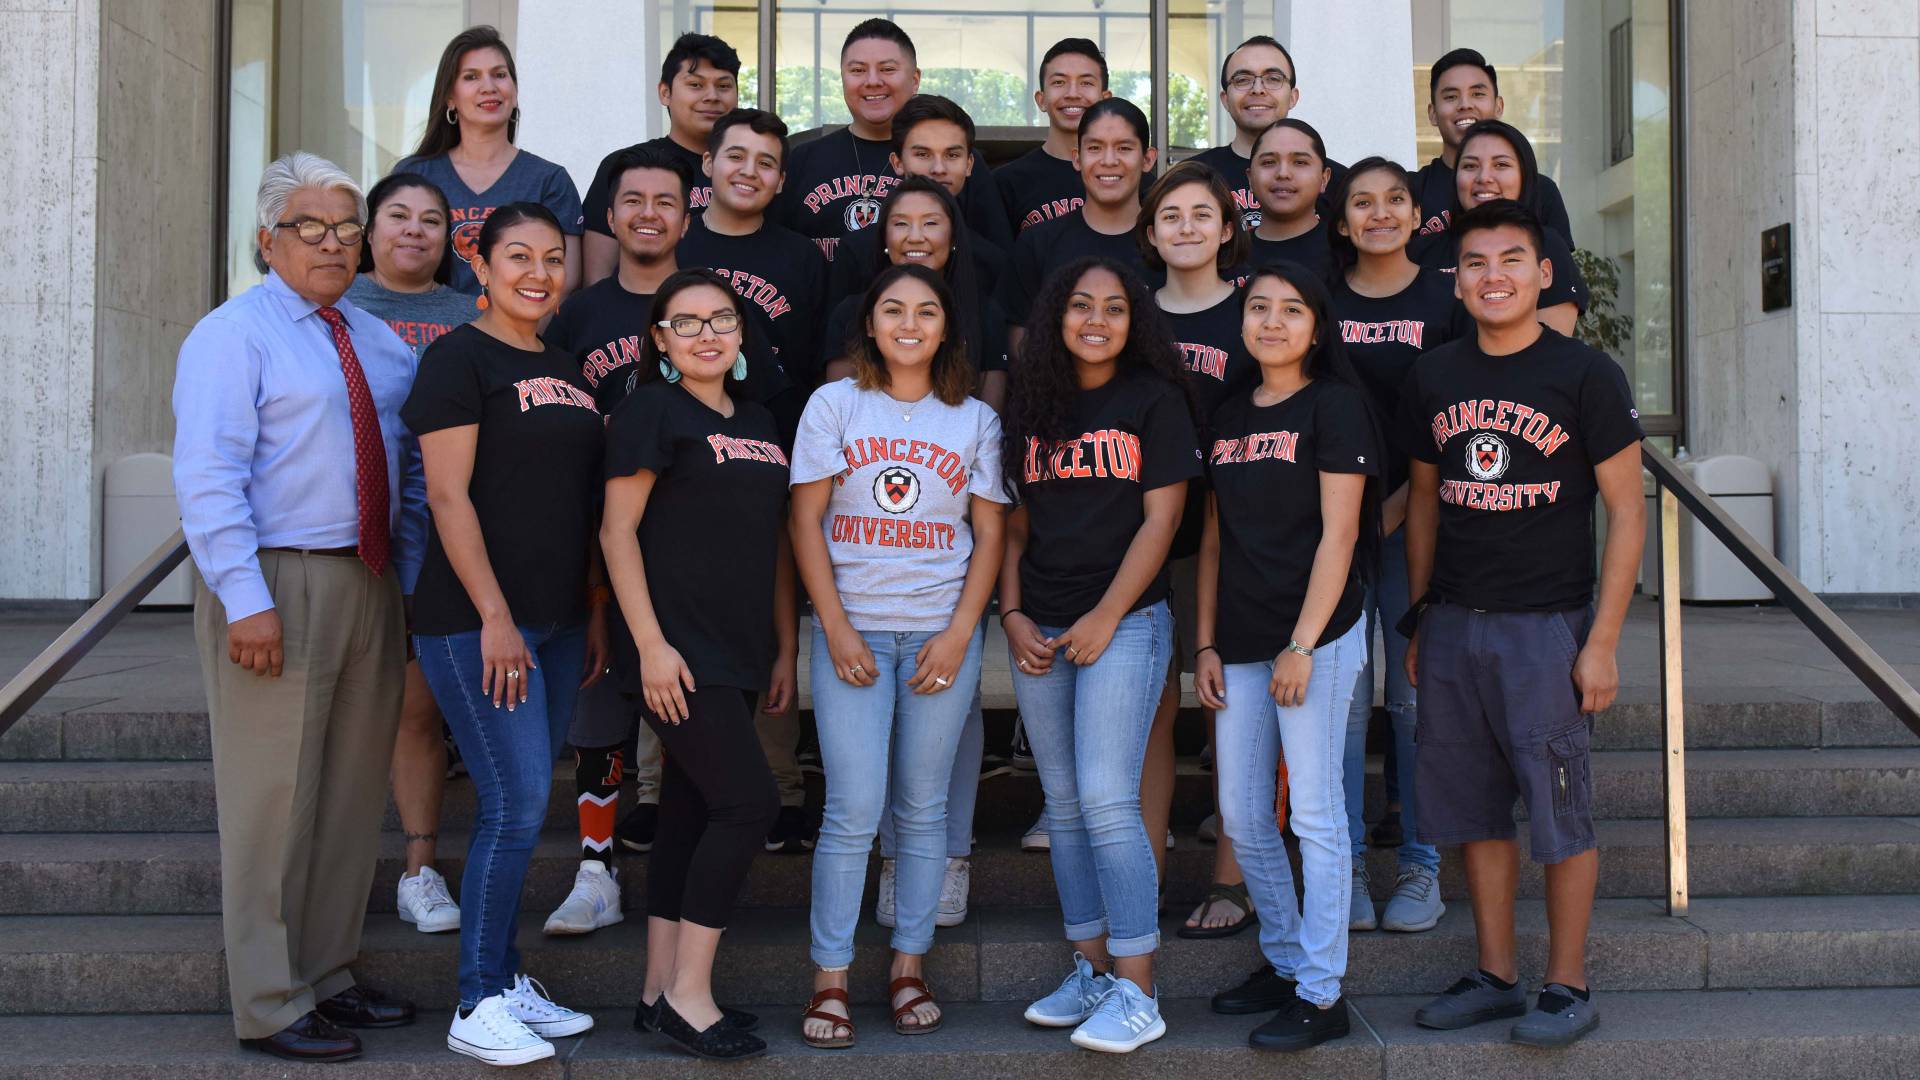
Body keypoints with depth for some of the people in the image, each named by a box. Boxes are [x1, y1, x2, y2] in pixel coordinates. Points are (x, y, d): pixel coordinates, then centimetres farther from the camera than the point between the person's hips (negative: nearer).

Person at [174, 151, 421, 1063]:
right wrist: (246, 600, -22)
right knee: (273, 799, -3)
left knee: (352, 794, 13)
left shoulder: (379, 341, 16)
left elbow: (414, 465, 19)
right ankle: (269, 1008, 8)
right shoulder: (231, 336, -5)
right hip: (277, 585, -7)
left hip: (370, 583, 7)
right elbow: (207, 479, -14)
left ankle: (327, 978, 26)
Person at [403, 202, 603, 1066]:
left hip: (555, 622, 7)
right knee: (516, 806, -9)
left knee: (519, 806, 11)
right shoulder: (459, 357, -6)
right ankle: (477, 1008, 2)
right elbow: (448, 495, -13)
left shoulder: (564, 370, 17)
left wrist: (595, 613, 14)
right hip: (477, 620, -7)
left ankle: (505, 979, 21)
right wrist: (494, 617, -18)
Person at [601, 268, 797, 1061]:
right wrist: (650, 644, -16)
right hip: (678, 651, -7)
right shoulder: (651, 412, -4)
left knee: (690, 815, 9)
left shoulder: (758, 423, 17)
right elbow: (617, 530, -9)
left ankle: (663, 994, 16)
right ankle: (688, 994, -4)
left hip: (737, 654, 7)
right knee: (750, 801, -13)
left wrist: (785, 647, 14)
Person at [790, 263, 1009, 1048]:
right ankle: (830, 978, 4)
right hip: (851, 629, -1)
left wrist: (960, 633, -5)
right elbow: (807, 521, 1)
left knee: (923, 807, 5)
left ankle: (909, 967, 17)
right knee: (854, 808, -6)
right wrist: (836, 628, -8)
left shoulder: (975, 420, 9)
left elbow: (990, 535, 7)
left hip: (942, 632, 2)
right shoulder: (835, 404, 5)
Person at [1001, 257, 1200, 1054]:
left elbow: (1160, 518, -5)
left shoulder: (1154, 400, 0)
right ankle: (1091, 968, 18)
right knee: (1064, 806, 8)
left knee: (1107, 801, -12)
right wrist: (1012, 614, 2)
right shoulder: (1029, 407, 13)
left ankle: (1137, 992, -5)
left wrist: (1105, 617, -11)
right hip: (1039, 631, 5)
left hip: (1125, 622, -5)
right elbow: (1015, 524, 15)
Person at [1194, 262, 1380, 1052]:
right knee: (1242, 816, 10)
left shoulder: (1333, 406, -4)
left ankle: (1321, 993, 5)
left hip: (1318, 634, -7)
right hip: (1241, 642, 7)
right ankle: (1283, 962, 26)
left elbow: (1337, 534, -10)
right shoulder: (1228, 418, 14)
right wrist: (1206, 644, 9)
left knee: (1314, 813, -3)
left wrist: (1303, 645, -16)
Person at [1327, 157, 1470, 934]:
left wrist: (1398, 505, -7)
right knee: (1341, 694, 1)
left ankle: (1421, 865, 12)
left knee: (1416, 694, 2)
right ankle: (1344, 864, 10)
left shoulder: (1446, 299, 5)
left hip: (1416, 516, -1)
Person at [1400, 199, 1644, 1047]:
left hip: (1547, 626, -4)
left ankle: (1567, 986, 15)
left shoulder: (1584, 374, -4)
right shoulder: (1433, 378, 8)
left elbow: (1627, 512, -5)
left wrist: (1602, 642, -10)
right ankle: (1495, 975, 23)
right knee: (1474, 811, 10)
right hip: (1452, 626, 5)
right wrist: (1419, 622, 13)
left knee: (1560, 813, 1)